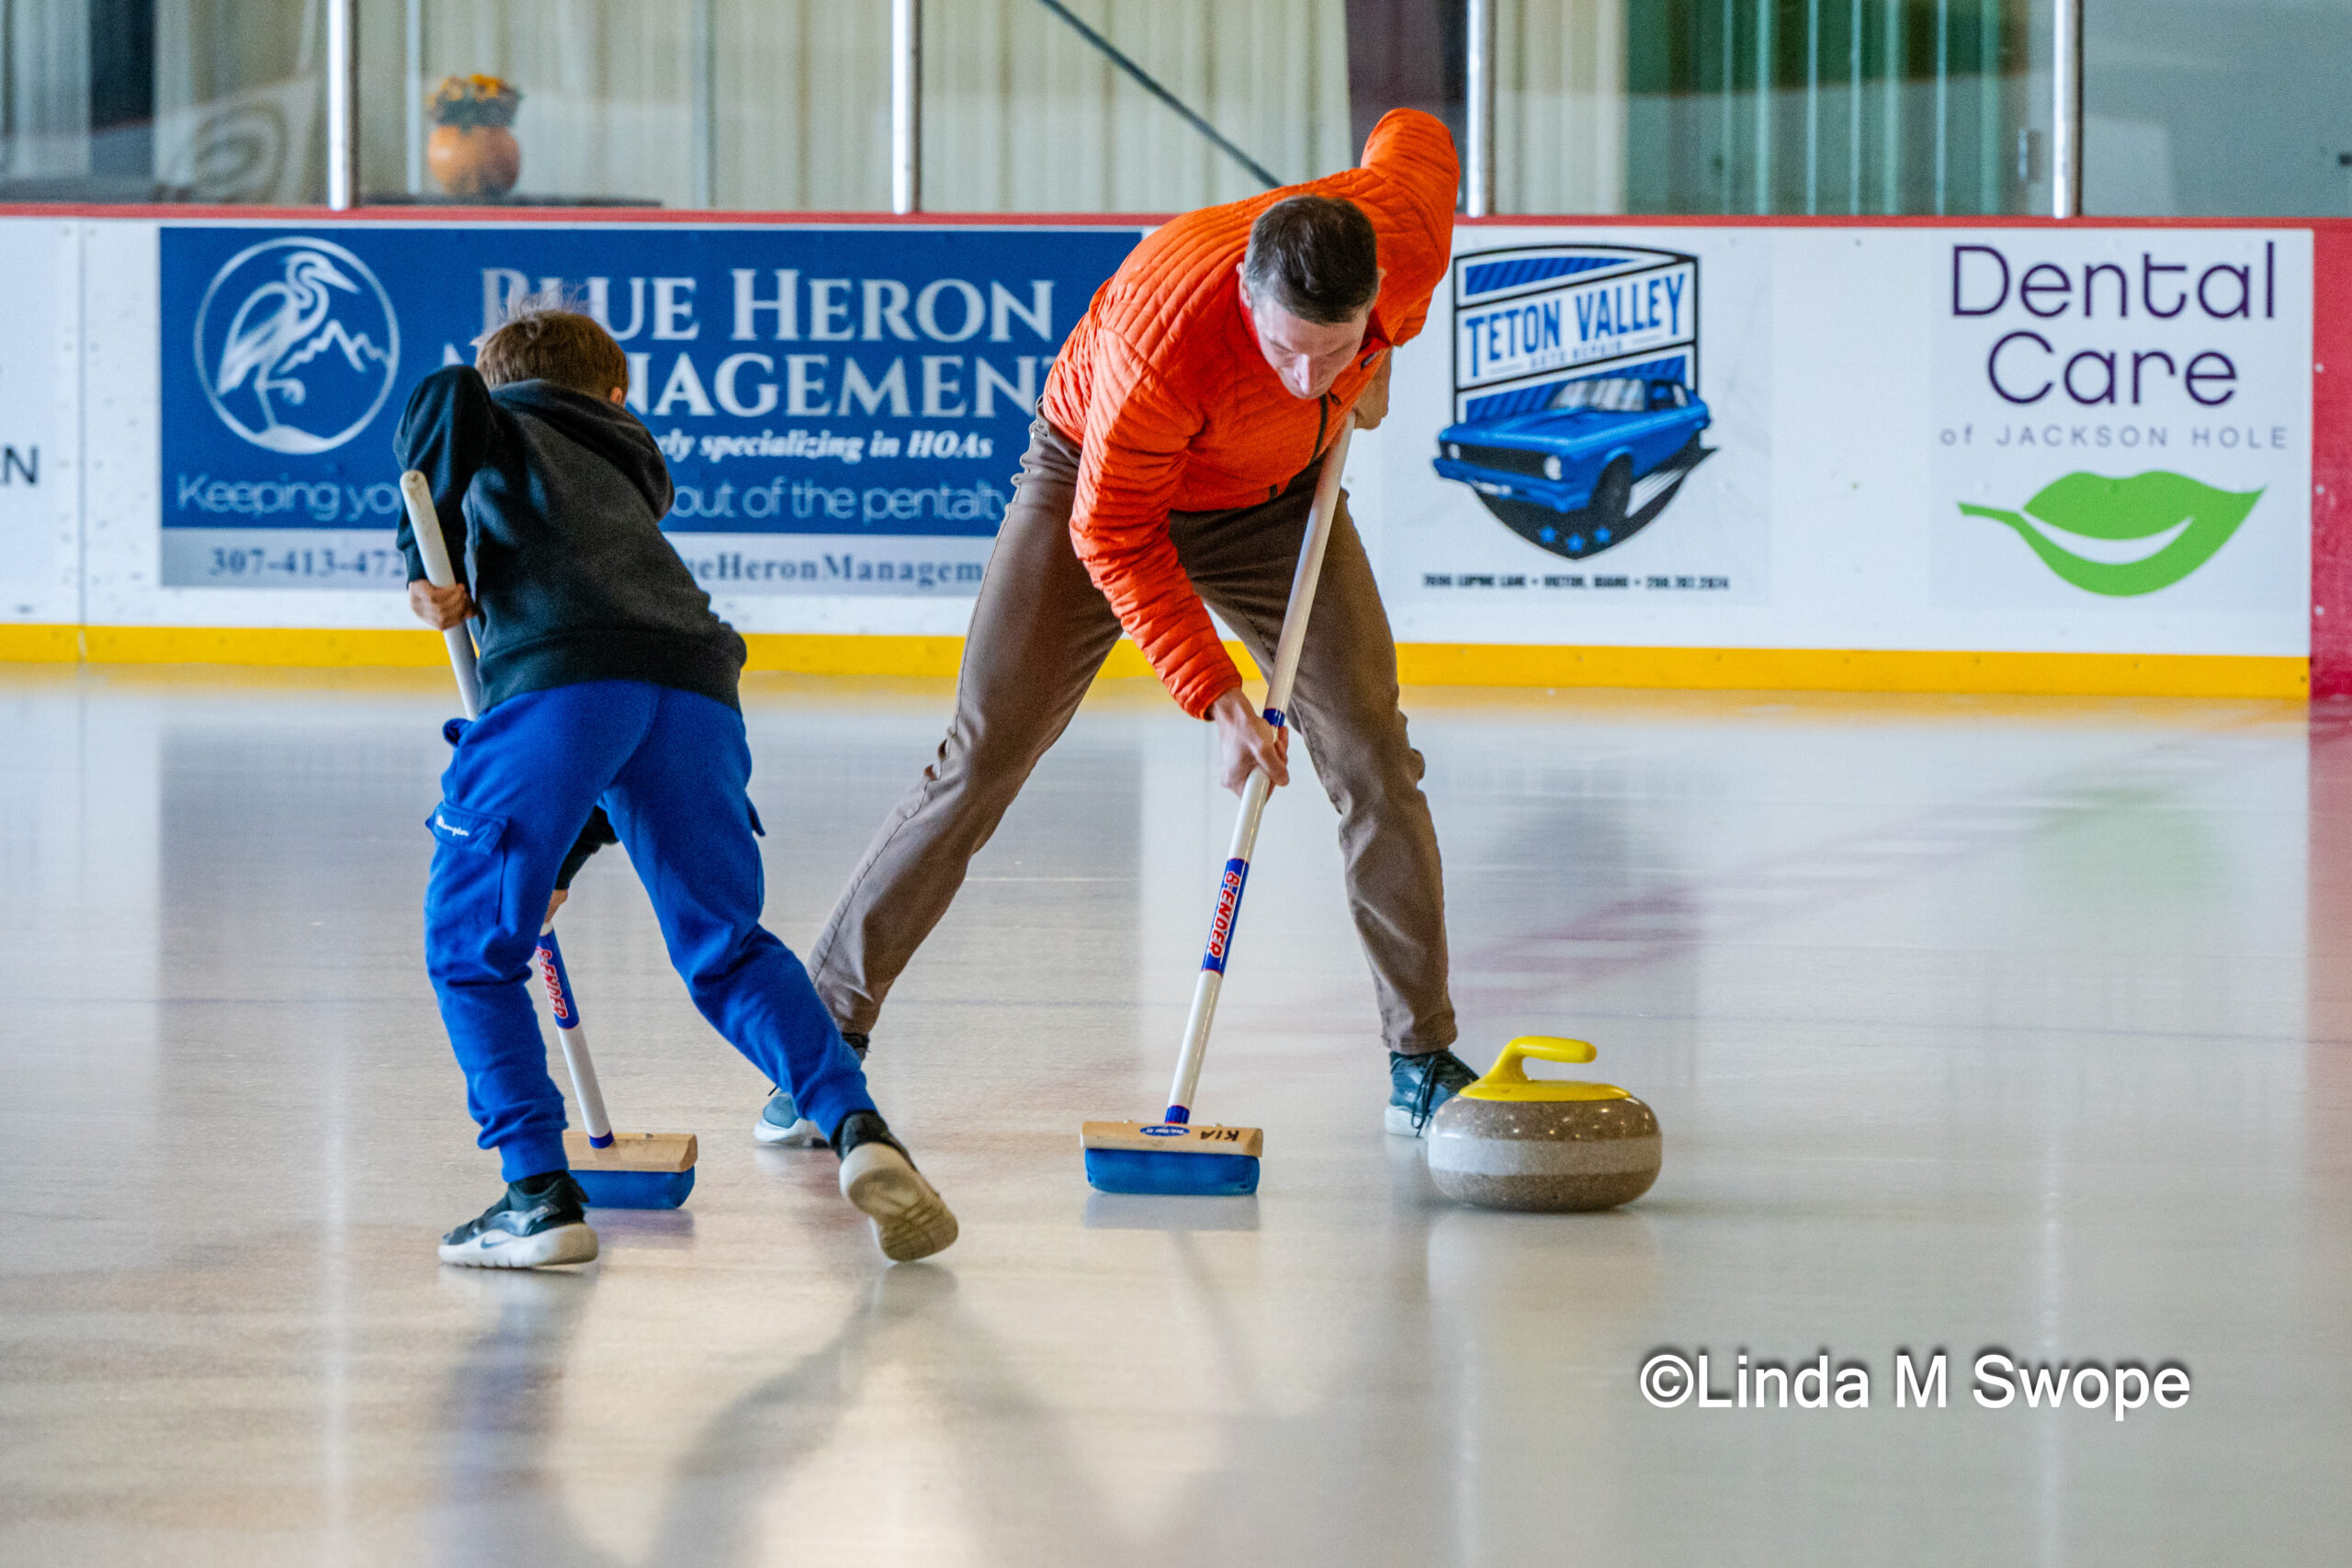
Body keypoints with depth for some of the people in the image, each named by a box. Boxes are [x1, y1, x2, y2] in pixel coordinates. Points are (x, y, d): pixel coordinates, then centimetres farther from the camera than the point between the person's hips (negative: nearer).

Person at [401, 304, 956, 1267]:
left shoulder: (505, 430, 29)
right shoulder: (630, 489, 42)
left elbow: (450, 397, 0)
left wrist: (429, 553, 9)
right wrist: (558, 863, 47)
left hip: (556, 673, -5)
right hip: (697, 684, 5)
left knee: (471, 947, 10)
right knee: (725, 948, 16)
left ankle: (539, 1194, 1)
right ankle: (858, 1130, -5)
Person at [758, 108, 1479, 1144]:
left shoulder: (1412, 234, -29)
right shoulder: (1164, 336, -42)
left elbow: (1414, 137, -2)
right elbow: (1115, 538, -29)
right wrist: (1215, 698, -33)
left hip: (1277, 496, 4)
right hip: (1098, 484, -4)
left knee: (1374, 758, -5)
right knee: (982, 757, -8)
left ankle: (1424, 1059, 7)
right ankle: (831, 1031, 3)